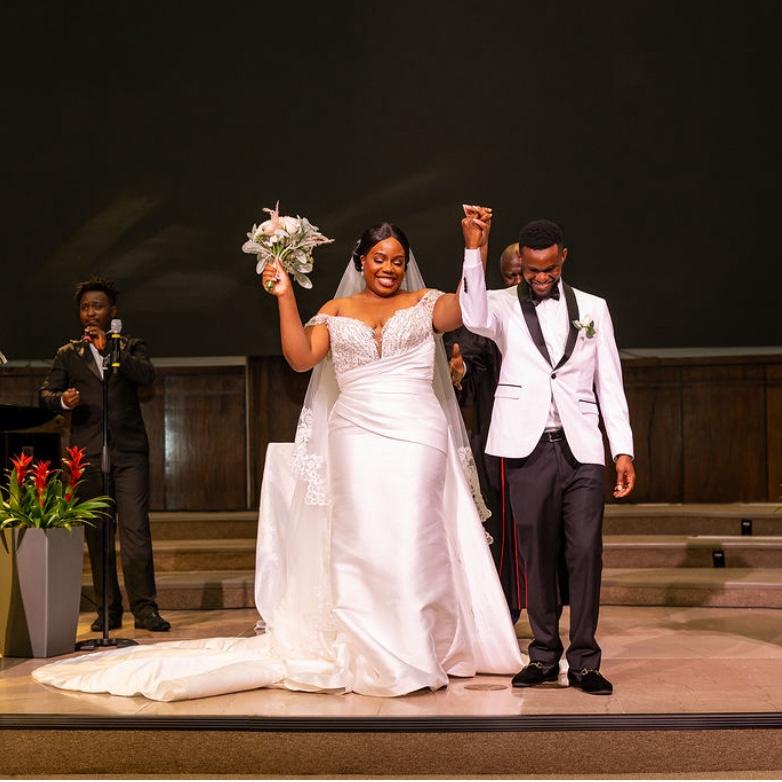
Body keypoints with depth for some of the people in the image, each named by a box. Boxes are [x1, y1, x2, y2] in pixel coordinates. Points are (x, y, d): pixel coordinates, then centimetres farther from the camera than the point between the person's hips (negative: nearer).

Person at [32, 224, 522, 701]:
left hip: (417, 439, -1)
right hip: (357, 440, 1)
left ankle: (415, 653, 6)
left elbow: (467, 309, -11)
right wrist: (285, 297, -5)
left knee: (411, 543, -3)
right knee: (362, 543, -2)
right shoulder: (338, 310, 14)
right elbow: (301, 357, 2)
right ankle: (372, 655, 3)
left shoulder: (424, 303, 9)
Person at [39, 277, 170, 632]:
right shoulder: (68, 354, 16)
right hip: (89, 453, 2)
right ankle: (108, 610, 10)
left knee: (136, 529, -11)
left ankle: (144, 607, -9)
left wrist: (110, 348, -15)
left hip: (129, 450, -2)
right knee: (97, 534, 3)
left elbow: (147, 375, -7)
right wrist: (63, 399, -14)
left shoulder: (132, 347, 12)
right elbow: (46, 393, 8)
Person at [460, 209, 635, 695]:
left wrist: (623, 449, 4)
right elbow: (474, 317, -19)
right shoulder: (504, 306, 6)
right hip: (528, 448, -1)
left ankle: (584, 661, 3)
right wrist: (474, 249, -28)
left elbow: (610, 383, 11)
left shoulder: (592, 307, 12)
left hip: (582, 449, 1)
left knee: (586, 553, -4)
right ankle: (544, 656, 14)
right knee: (538, 556, 4)